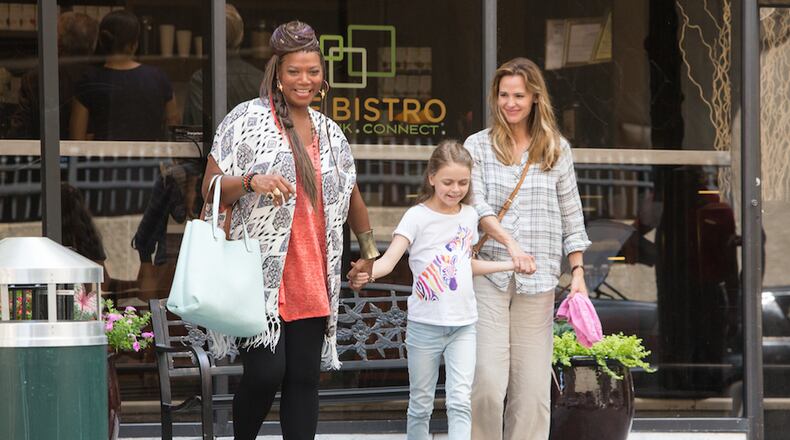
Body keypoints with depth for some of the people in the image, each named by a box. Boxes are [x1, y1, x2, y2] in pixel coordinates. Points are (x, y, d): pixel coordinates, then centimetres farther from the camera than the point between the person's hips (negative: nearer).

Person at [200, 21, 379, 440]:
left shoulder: (329, 131, 15)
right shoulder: (247, 119, -2)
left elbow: (350, 196, 28)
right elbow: (211, 189, -6)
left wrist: (369, 251, 32)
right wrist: (252, 181, -24)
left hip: (312, 279, 5)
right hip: (260, 275, -5)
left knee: (304, 378, 2)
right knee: (266, 371, -13)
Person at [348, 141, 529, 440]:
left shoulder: (470, 216, 8)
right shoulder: (417, 217, -8)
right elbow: (390, 259, -21)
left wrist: (512, 264, 25)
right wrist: (365, 274, -42)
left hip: (463, 325, 3)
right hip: (425, 323, -3)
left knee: (460, 401, -7)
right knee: (421, 404, 6)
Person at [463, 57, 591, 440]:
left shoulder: (556, 149, 10)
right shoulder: (478, 146, 6)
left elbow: (571, 216, 12)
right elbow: (477, 206, -5)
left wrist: (578, 272, 6)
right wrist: (510, 243, -21)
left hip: (538, 279, 2)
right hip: (488, 274, -2)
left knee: (532, 386, 0)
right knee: (487, 380, -10)